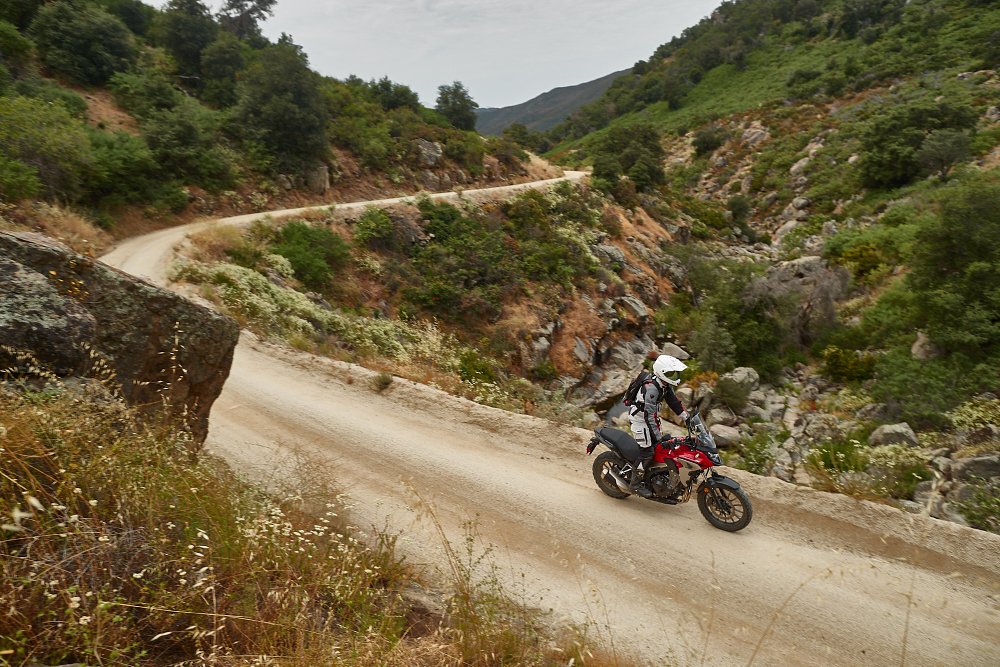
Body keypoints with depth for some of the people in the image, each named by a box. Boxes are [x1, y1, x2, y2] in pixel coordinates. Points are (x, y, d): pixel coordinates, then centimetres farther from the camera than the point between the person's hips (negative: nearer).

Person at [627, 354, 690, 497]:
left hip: (651, 417, 10)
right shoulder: (652, 389, -33)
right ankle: (635, 484, 3)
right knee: (647, 453, -8)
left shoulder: (665, 385, -3)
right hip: (640, 420, -10)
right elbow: (649, 416, -35)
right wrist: (659, 437, -34)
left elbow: (673, 401, 12)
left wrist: (687, 418, 11)